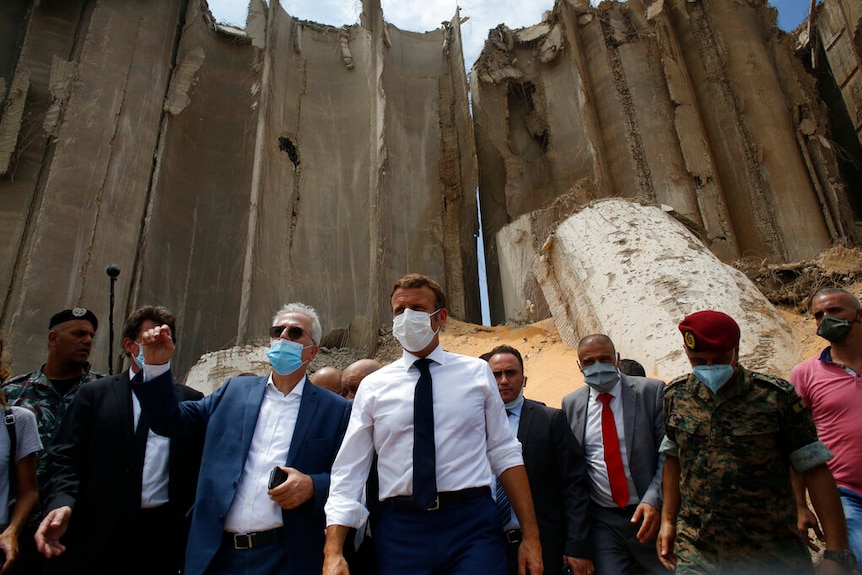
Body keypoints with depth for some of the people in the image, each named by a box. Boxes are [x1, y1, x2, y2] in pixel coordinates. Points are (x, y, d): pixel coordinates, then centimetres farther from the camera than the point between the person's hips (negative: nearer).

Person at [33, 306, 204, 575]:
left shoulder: (191, 401, 5)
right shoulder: (94, 393, 6)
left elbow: (202, 465, 4)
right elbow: (66, 458, 0)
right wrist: (61, 503, -18)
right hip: (97, 533, 0)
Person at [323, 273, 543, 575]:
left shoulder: (477, 372, 3)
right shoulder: (372, 386, 4)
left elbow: (505, 453, 3)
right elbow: (349, 472, 2)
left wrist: (530, 535, 0)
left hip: (472, 524, -1)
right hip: (400, 530, 1)